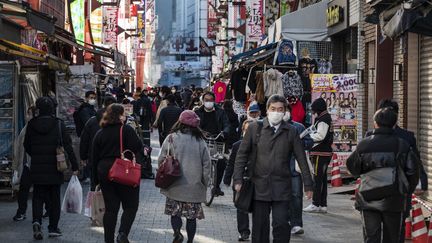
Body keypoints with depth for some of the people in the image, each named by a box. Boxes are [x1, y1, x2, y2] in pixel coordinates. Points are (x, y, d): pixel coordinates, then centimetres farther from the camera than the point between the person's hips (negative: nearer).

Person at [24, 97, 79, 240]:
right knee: (54, 198, 10)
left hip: (37, 168, 1)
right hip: (55, 168, -1)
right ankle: (53, 228, 14)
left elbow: (27, 146, 7)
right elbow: (67, 146, -9)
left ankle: (37, 221, -14)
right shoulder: (58, 124, -8)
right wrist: (74, 166, -5)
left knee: (38, 197, 9)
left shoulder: (32, 124, -2)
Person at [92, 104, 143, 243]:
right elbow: (137, 147, -16)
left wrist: (97, 179, 17)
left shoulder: (100, 133, 9)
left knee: (110, 208, 9)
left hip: (104, 173, 5)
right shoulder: (126, 130, -7)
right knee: (131, 206, 5)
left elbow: (94, 158, 11)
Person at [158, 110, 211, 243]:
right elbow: (206, 163, 2)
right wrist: (204, 183, 11)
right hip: (195, 186, 1)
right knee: (192, 215, 10)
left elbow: (161, 160, -5)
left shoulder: (171, 138, -6)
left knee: (175, 212, 10)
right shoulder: (200, 141, -1)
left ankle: (177, 232, -12)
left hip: (175, 185, -1)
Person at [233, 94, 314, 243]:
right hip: (259, 186, 0)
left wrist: (308, 185, 5)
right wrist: (238, 179, -2)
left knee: (282, 224, -7)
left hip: (282, 188, 0)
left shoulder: (291, 132, 6)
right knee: (260, 227, 5)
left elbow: (301, 159, 7)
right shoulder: (255, 128, 4)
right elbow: (242, 154, 5)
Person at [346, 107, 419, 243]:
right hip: (394, 201, 0)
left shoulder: (363, 145, -4)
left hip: (368, 200, 0)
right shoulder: (402, 145, -5)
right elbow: (413, 171, -4)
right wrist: (407, 192, 10)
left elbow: (352, 168, 7)